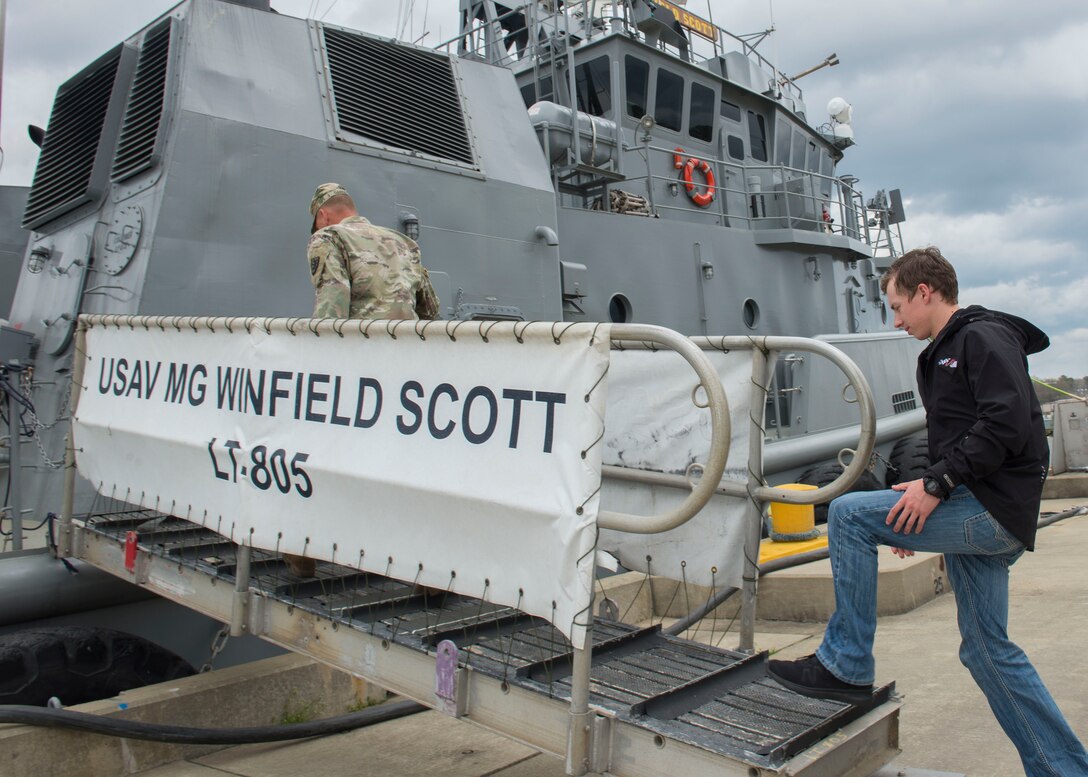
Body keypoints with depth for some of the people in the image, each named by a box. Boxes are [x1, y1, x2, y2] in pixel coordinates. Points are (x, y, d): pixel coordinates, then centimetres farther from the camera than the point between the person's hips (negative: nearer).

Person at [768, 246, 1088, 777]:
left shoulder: (985, 337, -7)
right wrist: (917, 519, 19)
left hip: (993, 509, -10)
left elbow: (1007, 424, -21)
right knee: (986, 649, 13)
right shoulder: (943, 354, 22)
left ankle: (845, 666, -9)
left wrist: (936, 482, -21)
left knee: (848, 514, -16)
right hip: (975, 514, 10)